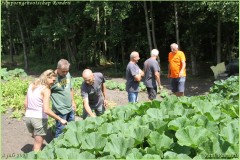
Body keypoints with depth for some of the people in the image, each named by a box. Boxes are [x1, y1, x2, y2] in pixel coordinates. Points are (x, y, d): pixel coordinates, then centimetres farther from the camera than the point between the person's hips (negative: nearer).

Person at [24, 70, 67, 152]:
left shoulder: (32, 85, 5)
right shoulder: (46, 90, -16)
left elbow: (26, 103, 10)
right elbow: (46, 110, -24)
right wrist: (60, 119, -19)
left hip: (28, 117, 7)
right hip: (39, 118, -7)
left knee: (37, 141, 28)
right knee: (38, 145, 9)